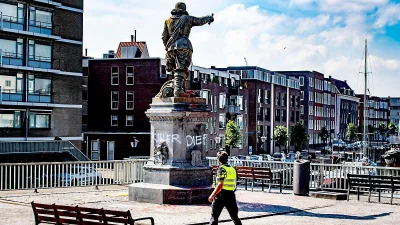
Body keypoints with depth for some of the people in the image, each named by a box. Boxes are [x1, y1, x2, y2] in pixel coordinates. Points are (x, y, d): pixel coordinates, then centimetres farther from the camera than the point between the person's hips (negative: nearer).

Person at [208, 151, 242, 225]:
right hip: (231, 195, 6)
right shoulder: (233, 169, 10)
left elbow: (220, 184, -20)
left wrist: (212, 195, -18)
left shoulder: (221, 169, -11)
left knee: (214, 216, 4)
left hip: (221, 195, -6)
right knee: (235, 216, 11)